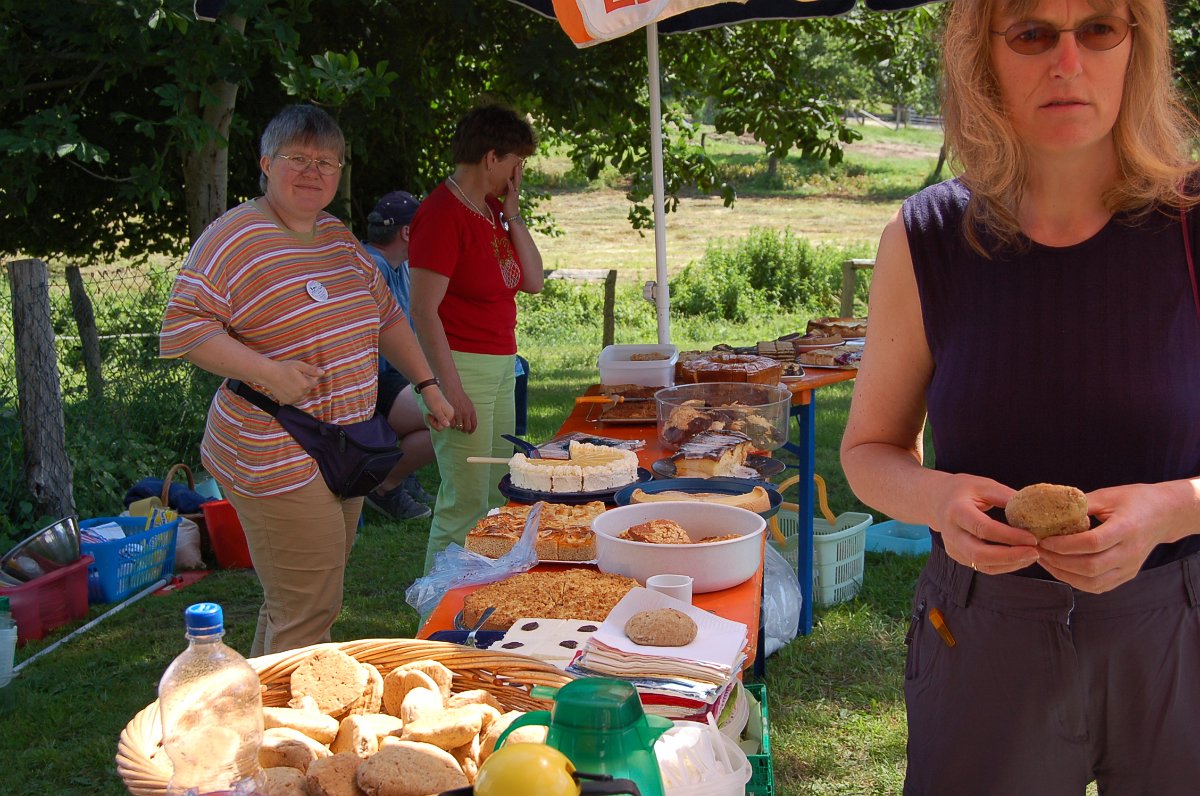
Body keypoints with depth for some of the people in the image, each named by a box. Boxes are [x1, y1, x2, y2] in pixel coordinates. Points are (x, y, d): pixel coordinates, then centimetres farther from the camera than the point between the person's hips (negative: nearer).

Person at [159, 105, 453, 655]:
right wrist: (268, 372, -27)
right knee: (306, 615, -7)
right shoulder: (234, 237, -12)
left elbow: (385, 315, 23)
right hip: (277, 460, -8)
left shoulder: (337, 235, 13)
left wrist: (428, 384, 17)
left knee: (301, 604, 16)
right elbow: (181, 329, -18)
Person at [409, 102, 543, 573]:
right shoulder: (443, 213, -15)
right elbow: (424, 310, -18)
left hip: (501, 364, 9)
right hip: (462, 366, -9)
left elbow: (533, 282, 10)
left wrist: (512, 214, 2)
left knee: (497, 493, 13)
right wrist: (451, 389, -21)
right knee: (466, 500, -5)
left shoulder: (494, 211, 12)